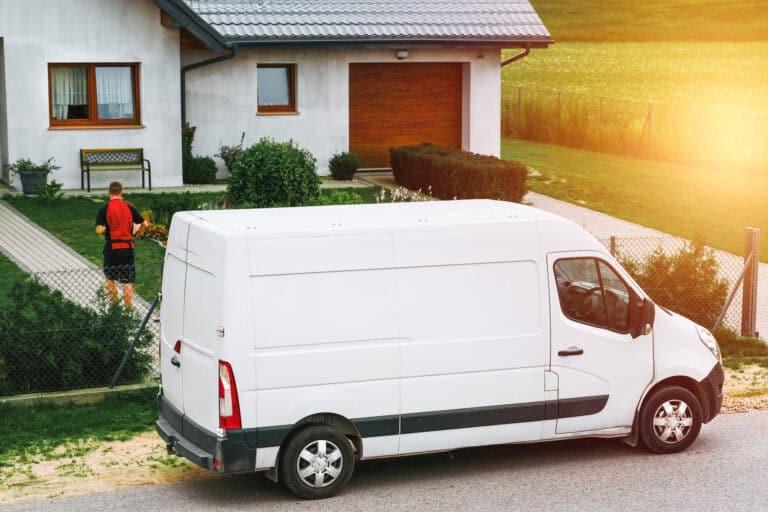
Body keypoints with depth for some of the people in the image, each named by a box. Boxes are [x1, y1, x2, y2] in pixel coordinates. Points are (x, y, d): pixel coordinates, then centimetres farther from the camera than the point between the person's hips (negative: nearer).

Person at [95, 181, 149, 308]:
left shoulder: (104, 209, -7)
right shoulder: (129, 208, 1)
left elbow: (99, 230, -15)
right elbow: (145, 224, -1)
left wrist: (106, 230, 6)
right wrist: (135, 233, 16)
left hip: (112, 248, -2)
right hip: (128, 247, 2)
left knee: (110, 278, 17)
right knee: (127, 281, 5)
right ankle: (128, 308, 4)